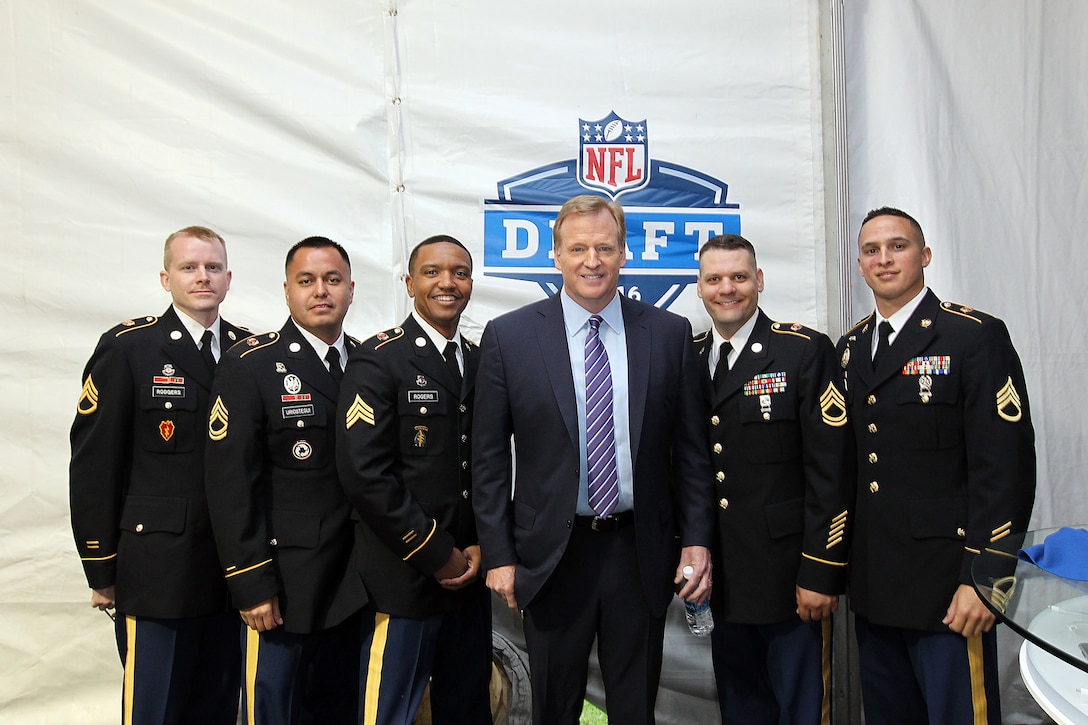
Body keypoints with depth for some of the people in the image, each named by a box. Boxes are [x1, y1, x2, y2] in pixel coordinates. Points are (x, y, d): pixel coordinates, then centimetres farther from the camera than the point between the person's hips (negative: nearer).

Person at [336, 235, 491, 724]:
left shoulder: (482, 364, 10)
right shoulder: (378, 360, -8)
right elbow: (364, 473, -16)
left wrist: (480, 545, 0)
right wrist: (436, 555, -13)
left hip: (469, 573, 6)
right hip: (403, 578, -5)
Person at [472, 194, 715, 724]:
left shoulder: (670, 333, 1)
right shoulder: (509, 337, -3)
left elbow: (691, 447, 4)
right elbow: (488, 457, -1)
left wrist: (697, 539, -2)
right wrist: (498, 555, -3)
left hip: (641, 554, 1)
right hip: (551, 556, -1)